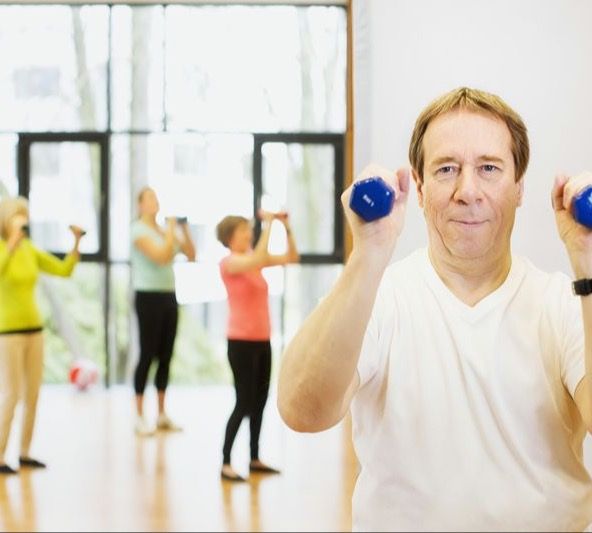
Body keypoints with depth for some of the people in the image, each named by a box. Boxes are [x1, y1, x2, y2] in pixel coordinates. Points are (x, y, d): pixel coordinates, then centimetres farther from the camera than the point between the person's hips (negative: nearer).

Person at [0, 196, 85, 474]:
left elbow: (64, 270, 11)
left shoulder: (30, 249, 9)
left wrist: (76, 243, -1)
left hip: (33, 327, 7)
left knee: (33, 394, 7)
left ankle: (25, 453, 16)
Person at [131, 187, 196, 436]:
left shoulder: (167, 229, 12)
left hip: (169, 296, 7)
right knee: (147, 355, -6)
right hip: (148, 296, -7)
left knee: (165, 357, 8)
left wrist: (184, 229, 0)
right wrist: (172, 228, -14)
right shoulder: (139, 229, -8)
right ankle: (140, 417, 0)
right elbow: (162, 256, -21)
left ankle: (162, 415, 15)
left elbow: (191, 255, 8)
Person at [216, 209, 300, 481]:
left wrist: (286, 227, -1)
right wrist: (268, 225, -26)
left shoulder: (254, 260, 10)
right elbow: (257, 260, -32)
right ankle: (225, 464, 0)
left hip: (262, 341, 8)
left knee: (260, 401, 13)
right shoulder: (229, 262, -12)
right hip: (241, 342, -8)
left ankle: (254, 459, 23)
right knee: (244, 403, -7)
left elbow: (292, 257, 9)